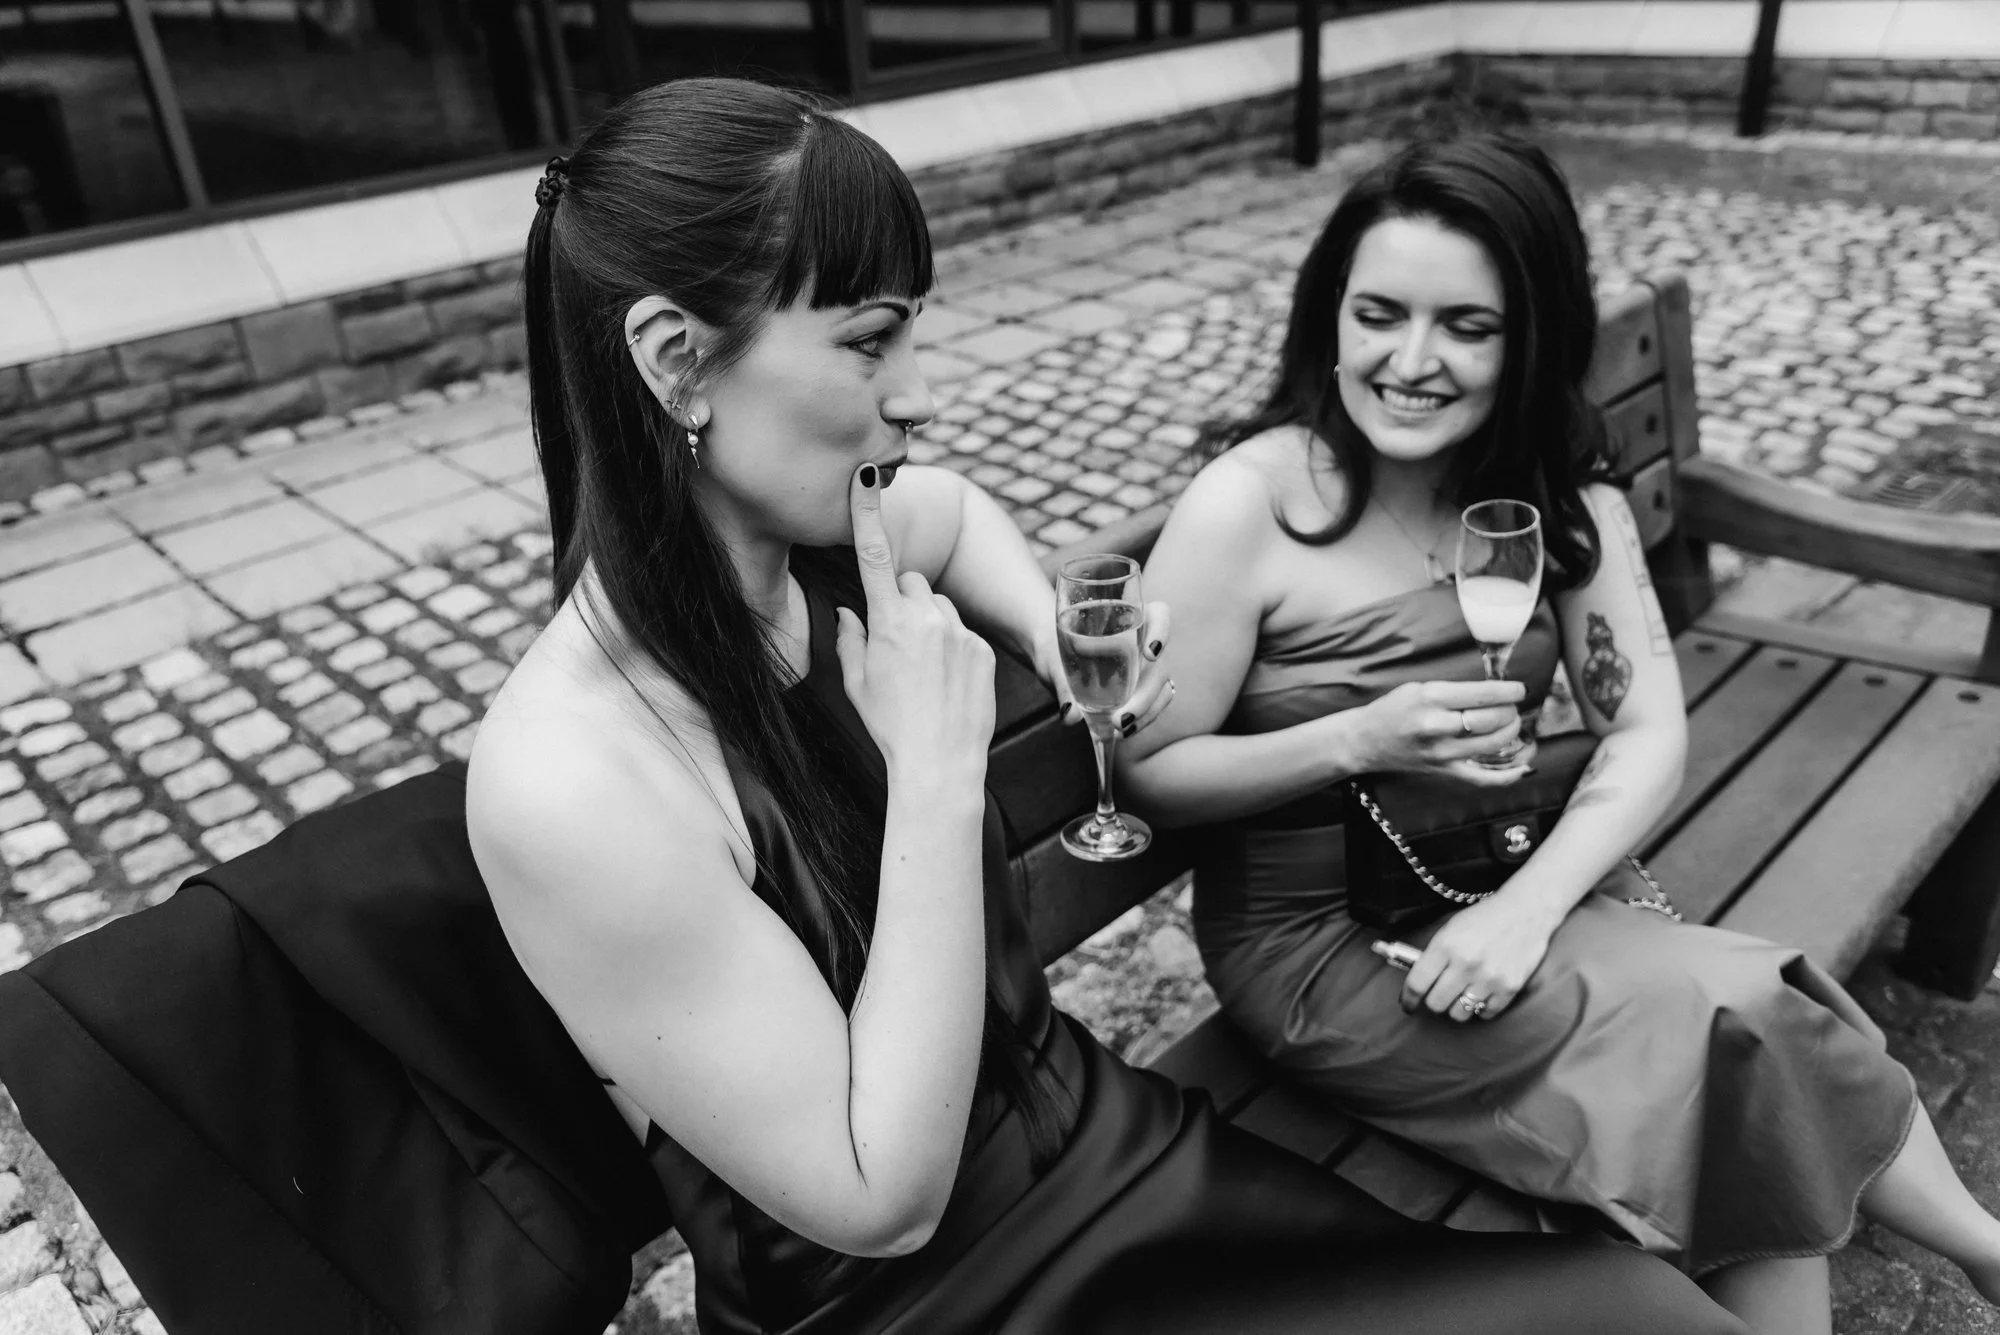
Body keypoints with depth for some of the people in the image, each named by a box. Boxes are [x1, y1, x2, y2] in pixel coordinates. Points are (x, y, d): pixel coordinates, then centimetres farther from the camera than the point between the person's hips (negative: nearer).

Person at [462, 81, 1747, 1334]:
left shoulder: (807, 553, -7)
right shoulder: (568, 783, -27)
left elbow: (957, 510, 19)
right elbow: (884, 1200, -22)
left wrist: (1052, 629, -1)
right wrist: (938, 769, -26)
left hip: (1091, 1131, 6)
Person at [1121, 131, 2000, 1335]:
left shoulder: (1561, 492, -1)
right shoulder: (1243, 508, -17)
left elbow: (1650, 732, -5)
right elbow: (1150, 772, -12)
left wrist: (1526, 904, -22)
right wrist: (1360, 741, -27)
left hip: (1514, 882, 5)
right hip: (1315, 935, -5)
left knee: (1747, 1065, -17)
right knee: (1739, 1027, -16)